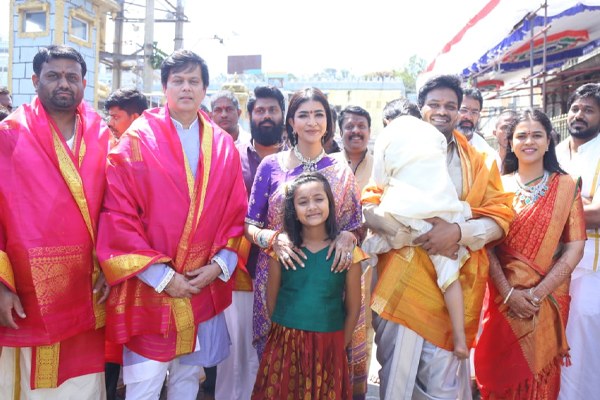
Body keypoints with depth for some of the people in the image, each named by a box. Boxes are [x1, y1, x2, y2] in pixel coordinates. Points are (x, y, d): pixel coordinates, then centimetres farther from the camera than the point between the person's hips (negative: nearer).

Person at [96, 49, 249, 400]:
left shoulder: (223, 145, 7)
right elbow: (118, 214, -10)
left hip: (206, 287, 3)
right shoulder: (138, 140, -5)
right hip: (150, 288, -3)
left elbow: (236, 212, 7)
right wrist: (161, 276, -14)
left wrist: (219, 265, -6)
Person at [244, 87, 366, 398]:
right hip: (279, 275, -1)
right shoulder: (271, 165, 2)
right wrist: (274, 239, -18)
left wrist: (348, 236, -13)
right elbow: (250, 225, 2)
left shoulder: (341, 172, 6)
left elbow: (357, 224, 9)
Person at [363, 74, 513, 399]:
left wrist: (459, 232, -17)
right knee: (397, 373, 6)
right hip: (402, 283, -1)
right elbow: (369, 208, -4)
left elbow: (501, 217, 2)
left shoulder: (477, 162, 11)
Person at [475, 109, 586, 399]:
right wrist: (508, 292, -14)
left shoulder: (566, 186, 0)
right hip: (503, 299, 1)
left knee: (540, 374, 12)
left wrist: (537, 294, -13)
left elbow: (574, 249, -5)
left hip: (549, 299, 0)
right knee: (502, 373, 10)